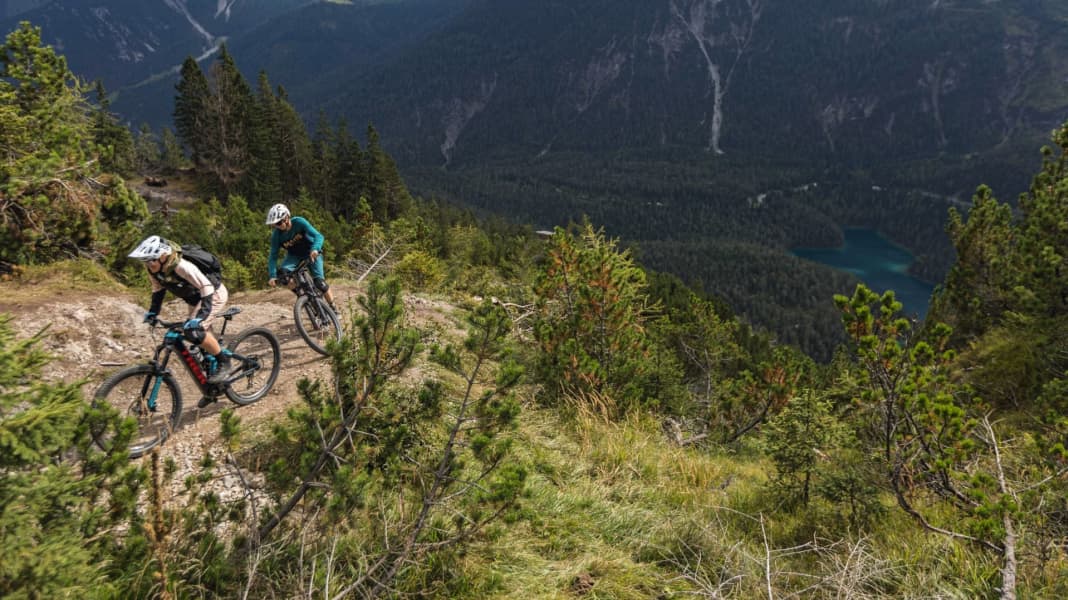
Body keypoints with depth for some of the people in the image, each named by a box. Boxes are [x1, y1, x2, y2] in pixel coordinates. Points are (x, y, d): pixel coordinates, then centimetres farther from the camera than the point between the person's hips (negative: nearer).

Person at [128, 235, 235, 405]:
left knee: (194, 331, -28)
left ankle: (224, 362, -10)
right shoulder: (154, 269, -13)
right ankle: (212, 386, 25)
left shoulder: (182, 266, -35)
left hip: (214, 294, -8)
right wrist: (152, 312, -5)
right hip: (195, 299, 8)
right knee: (202, 345, 11)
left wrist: (201, 316, -43)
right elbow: (158, 290, 6)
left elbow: (207, 288, -36)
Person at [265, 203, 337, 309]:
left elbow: (318, 236, -36)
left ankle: (334, 308, -2)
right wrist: (272, 276, -32)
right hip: (294, 255, 3)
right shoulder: (276, 234, -21)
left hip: (311, 252, -3)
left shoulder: (299, 222, -29)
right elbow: (273, 256, -19)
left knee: (319, 281, -17)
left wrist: (315, 249, -57)